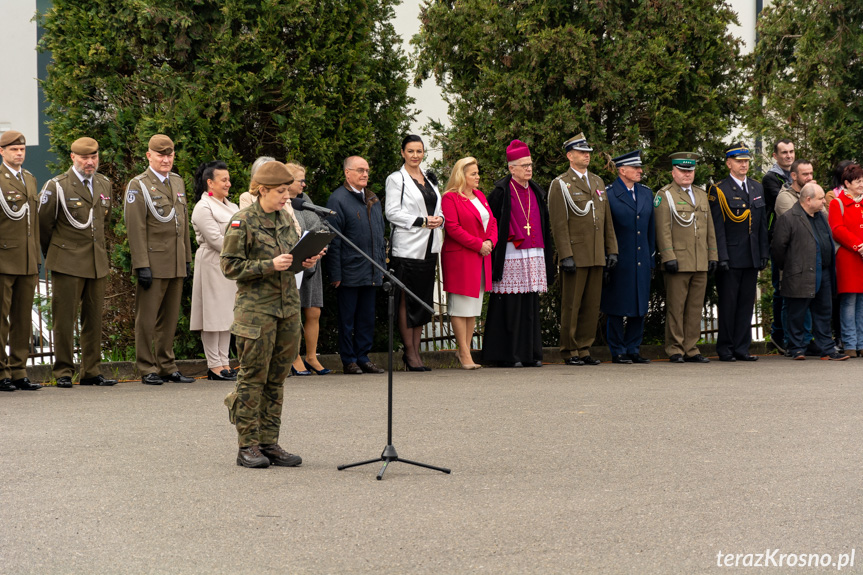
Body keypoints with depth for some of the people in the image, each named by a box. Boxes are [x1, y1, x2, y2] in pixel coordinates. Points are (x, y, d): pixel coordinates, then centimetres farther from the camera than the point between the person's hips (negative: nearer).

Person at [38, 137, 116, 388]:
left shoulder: (104, 184, 11)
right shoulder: (57, 186, -7)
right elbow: (43, 224, 1)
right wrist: (53, 255, 10)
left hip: (98, 263, 5)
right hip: (67, 264, -5)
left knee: (94, 319, 7)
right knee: (65, 319, -3)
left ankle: (91, 372, 14)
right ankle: (63, 373, 4)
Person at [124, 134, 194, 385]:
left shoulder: (178, 182, 15)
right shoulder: (138, 185, -6)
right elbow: (135, 229, -11)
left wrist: (187, 259, 16)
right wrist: (142, 265, -16)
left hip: (176, 265, 6)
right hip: (153, 264, -6)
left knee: (170, 318, 10)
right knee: (147, 318, -1)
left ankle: (167, 366, 17)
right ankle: (147, 369, 5)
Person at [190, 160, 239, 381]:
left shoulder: (231, 207, 18)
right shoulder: (203, 208, -9)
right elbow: (217, 240, -15)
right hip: (213, 266, -8)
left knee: (227, 314, 9)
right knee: (213, 315, -5)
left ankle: (224, 363, 13)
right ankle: (214, 365, -1)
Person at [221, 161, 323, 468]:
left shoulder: (285, 219, 12)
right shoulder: (242, 221, -8)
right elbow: (230, 266, -11)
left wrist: (306, 261, 1)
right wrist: (270, 265, -19)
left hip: (287, 306, 6)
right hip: (256, 308, -6)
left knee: (276, 379, 9)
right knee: (253, 377, -2)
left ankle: (269, 443, 15)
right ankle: (248, 446, 6)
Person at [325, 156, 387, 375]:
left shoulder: (373, 200, 15)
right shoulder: (338, 199, -7)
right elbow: (333, 241, -10)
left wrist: (382, 265, 16)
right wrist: (335, 273, -13)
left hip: (371, 272, 7)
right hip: (349, 272, -7)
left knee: (367, 317, 10)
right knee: (347, 318, 2)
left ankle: (363, 358, 18)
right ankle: (349, 360, 9)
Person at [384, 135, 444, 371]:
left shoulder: (430, 179, 18)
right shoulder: (396, 179, -2)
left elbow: (438, 208, 22)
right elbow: (393, 213, -10)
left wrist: (438, 219, -1)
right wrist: (422, 221, -16)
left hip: (429, 247, 7)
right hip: (407, 246, -6)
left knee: (423, 299, 7)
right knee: (406, 300, -5)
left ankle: (415, 350, 14)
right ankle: (409, 352, 0)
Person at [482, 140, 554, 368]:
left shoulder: (536, 191, 16)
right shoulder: (501, 192, -3)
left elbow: (544, 224, 20)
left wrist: (546, 252, 15)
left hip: (533, 255, 6)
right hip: (510, 257, -6)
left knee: (531, 305, 8)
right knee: (510, 306, -5)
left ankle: (530, 353, 12)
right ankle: (507, 355, 0)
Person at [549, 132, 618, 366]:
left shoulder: (598, 182, 17)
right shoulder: (560, 185, -2)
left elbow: (607, 221, 18)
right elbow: (559, 224, -9)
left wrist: (611, 250, 11)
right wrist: (566, 256, -16)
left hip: (597, 256, 6)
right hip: (575, 256, -6)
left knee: (592, 305, 7)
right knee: (571, 306, -1)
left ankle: (584, 349, 13)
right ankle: (569, 352, 5)